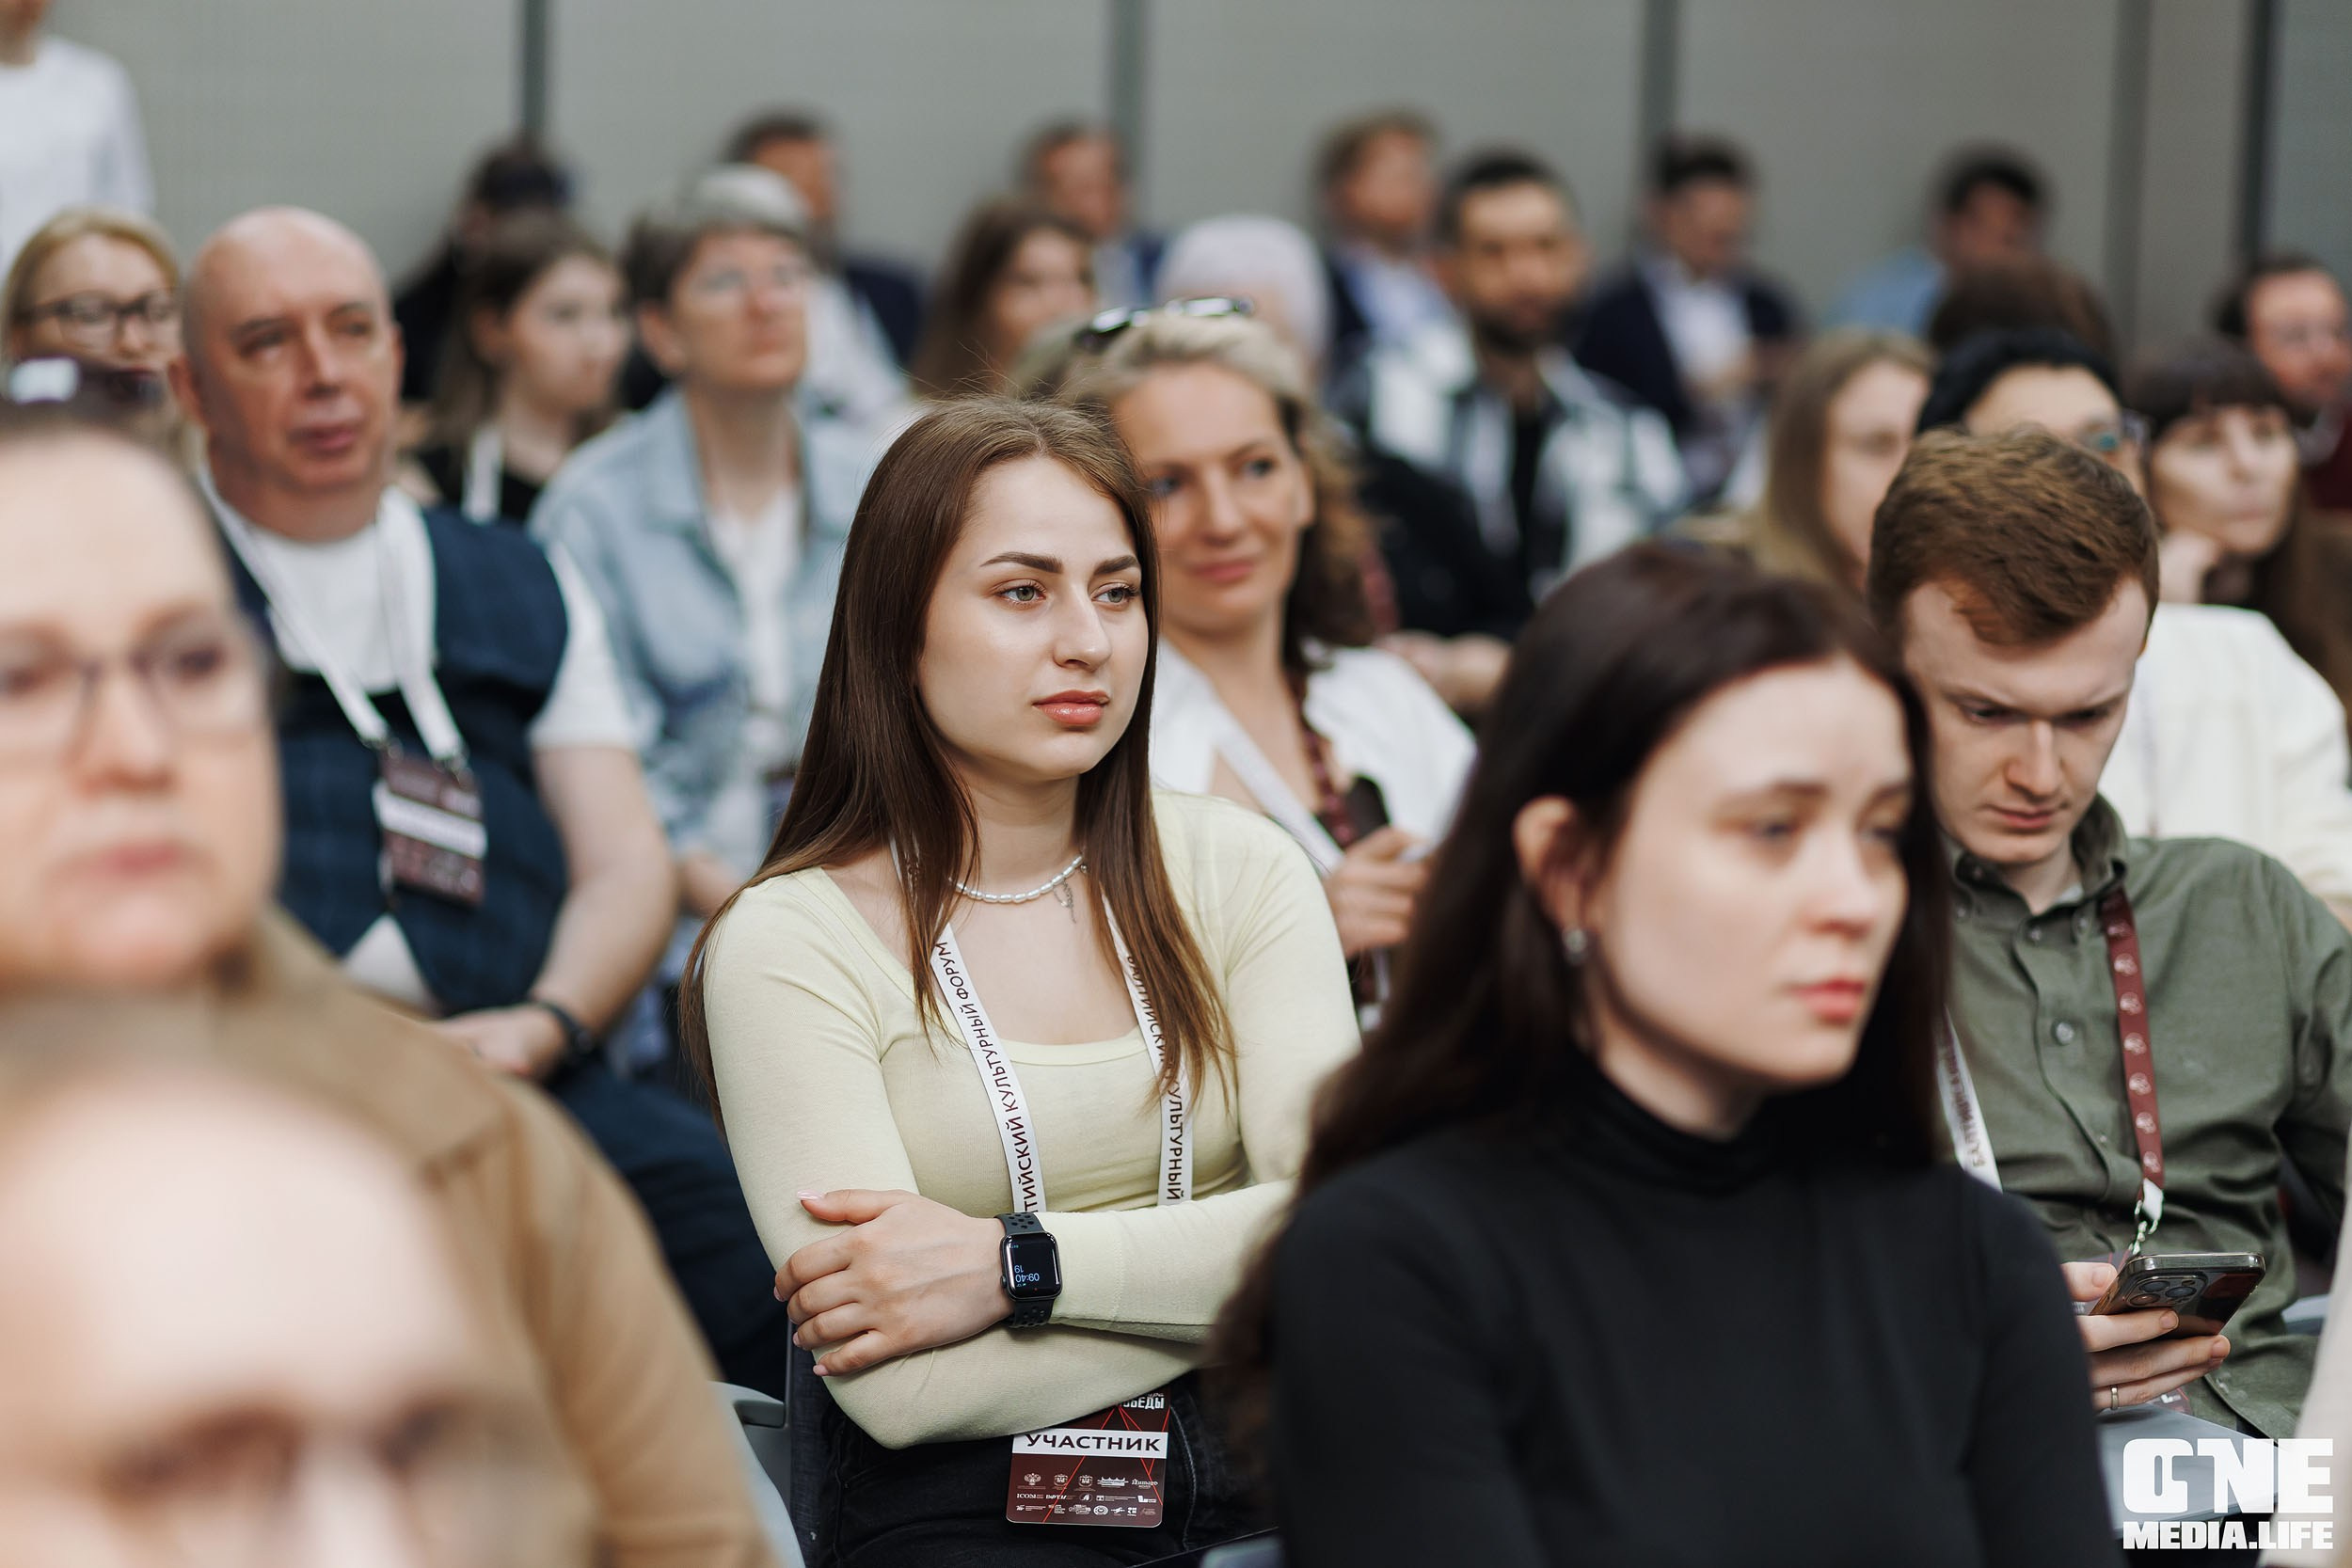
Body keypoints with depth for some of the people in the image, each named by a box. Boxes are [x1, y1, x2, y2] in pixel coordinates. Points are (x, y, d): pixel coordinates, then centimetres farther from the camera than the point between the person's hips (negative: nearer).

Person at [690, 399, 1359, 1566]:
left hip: (1261, 1473, 4)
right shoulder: (790, 945, -2)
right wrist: (1225, 1266, -5)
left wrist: (1015, 1266, -13)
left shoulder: (1236, 868, 10)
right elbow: (900, 1388, -12)